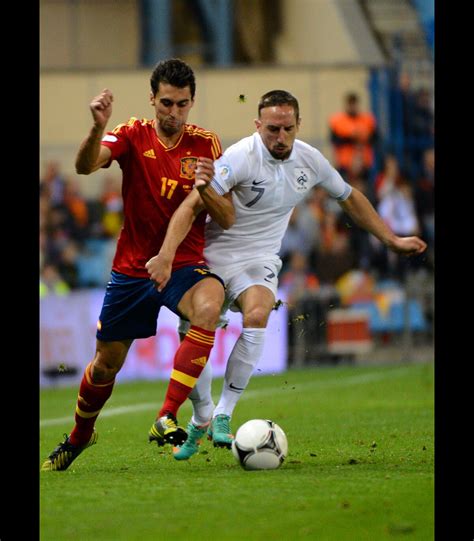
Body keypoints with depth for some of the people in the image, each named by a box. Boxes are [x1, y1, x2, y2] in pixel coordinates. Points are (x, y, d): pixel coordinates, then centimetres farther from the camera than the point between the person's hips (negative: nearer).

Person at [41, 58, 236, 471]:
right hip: (131, 269, 1)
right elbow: (85, 166, -25)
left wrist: (206, 190, -27)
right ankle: (79, 437, 40)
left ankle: (167, 419, -33)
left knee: (210, 306, -35)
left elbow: (226, 220, -6)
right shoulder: (134, 135, -5)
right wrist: (98, 128, -45)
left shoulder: (206, 145, -4)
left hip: (184, 265, -1)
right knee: (106, 364, 9)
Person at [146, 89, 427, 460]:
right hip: (214, 254, -2)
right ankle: (201, 418, 21)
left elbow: (350, 198, 16)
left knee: (257, 316, -28)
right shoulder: (241, 157, -20)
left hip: (259, 260, 2)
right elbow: (192, 206, -27)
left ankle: (224, 415, -19)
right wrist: (166, 257, -38)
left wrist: (392, 240, 18)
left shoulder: (309, 160, -3)